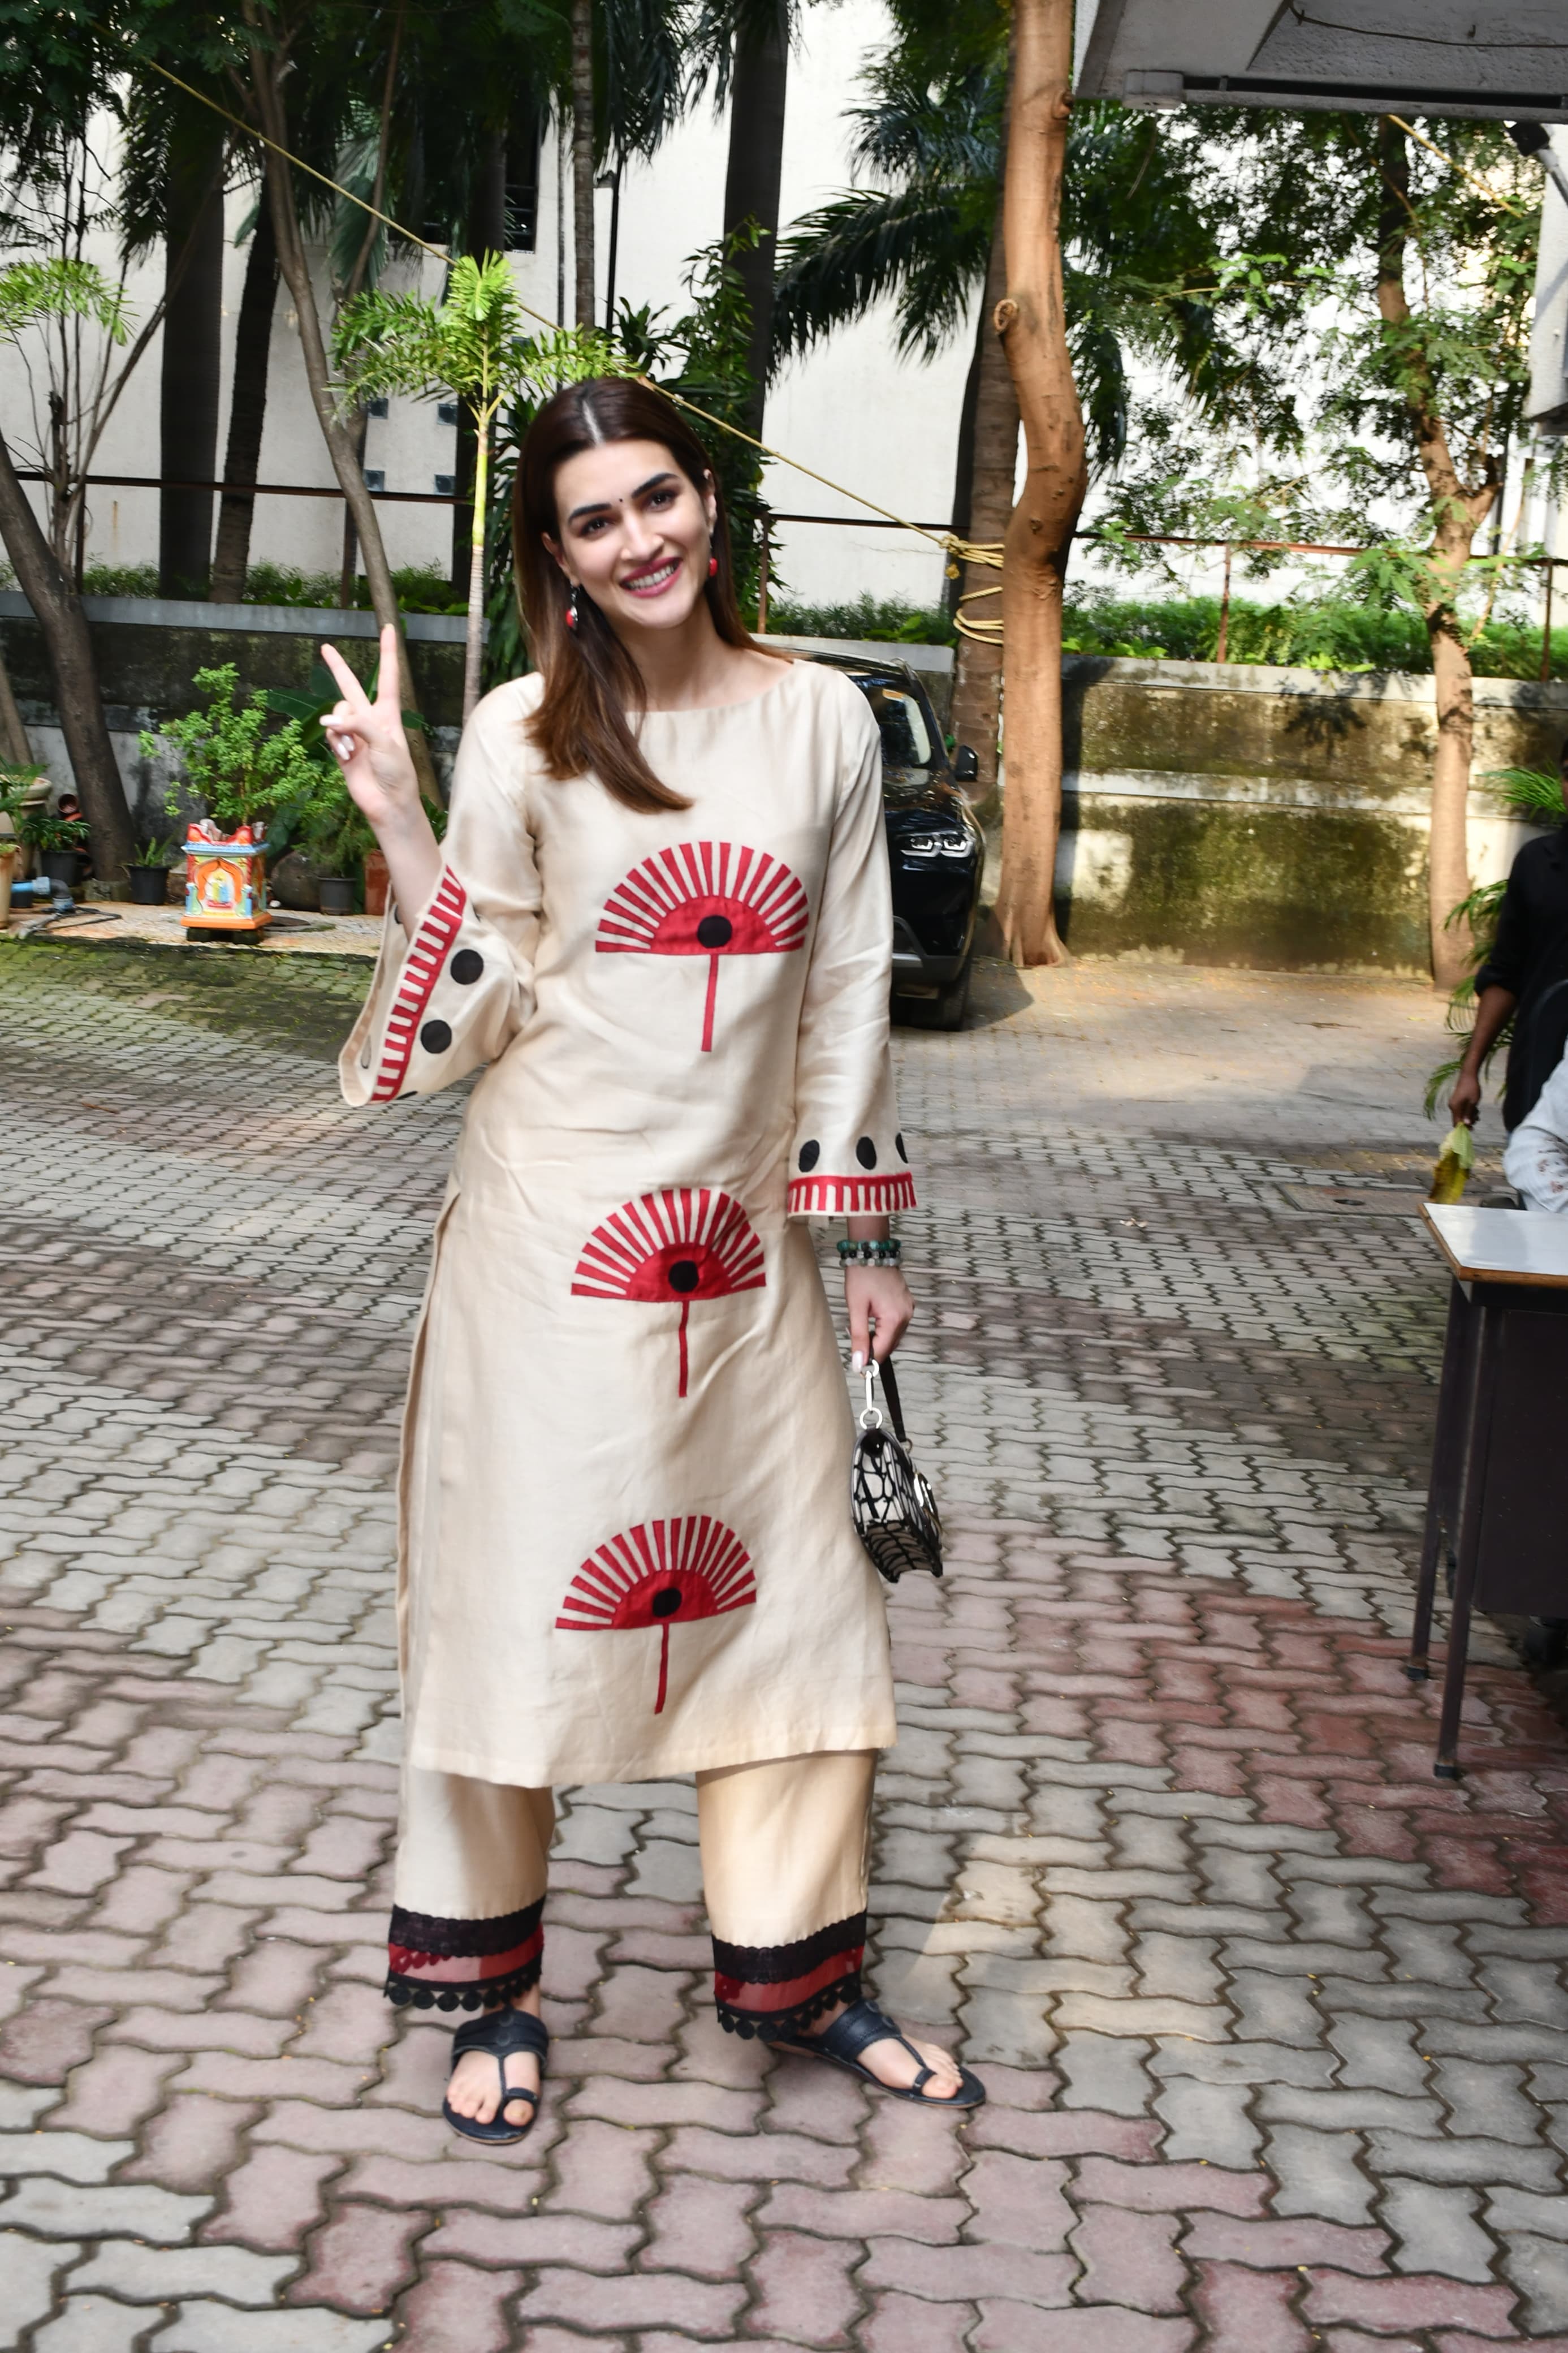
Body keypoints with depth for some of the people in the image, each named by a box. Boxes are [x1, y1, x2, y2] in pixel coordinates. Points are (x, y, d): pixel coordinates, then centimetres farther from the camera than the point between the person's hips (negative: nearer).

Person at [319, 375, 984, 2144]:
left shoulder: (819, 719, 3)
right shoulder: (524, 735, -3)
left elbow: (847, 988, 7)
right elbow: (476, 1009, -4)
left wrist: (863, 1230, 7)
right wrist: (395, 813, -15)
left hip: (743, 1239, 3)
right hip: (553, 1231, -2)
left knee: (793, 1582, 8)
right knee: (525, 1582, 4)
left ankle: (792, 1967, 26)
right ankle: (490, 1980, 22)